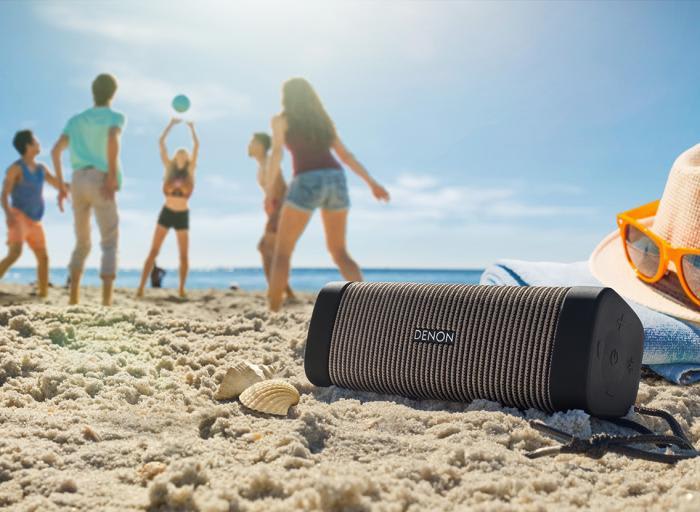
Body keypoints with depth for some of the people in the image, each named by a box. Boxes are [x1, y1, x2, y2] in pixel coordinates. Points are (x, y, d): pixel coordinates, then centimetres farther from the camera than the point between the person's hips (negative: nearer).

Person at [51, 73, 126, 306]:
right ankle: (106, 303, -20)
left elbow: (56, 150, 10)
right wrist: (112, 176, -17)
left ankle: (73, 299, 4)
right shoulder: (116, 117, 7)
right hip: (100, 181, -5)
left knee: (82, 244, 16)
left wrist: (60, 184, 15)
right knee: (110, 245, -6)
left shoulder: (76, 119, 22)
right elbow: (113, 139, -16)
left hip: (78, 182, 5)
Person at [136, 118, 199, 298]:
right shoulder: (169, 167, 5)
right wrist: (171, 124, 1)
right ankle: (141, 287, -8)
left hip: (182, 215, 1)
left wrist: (191, 127, 2)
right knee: (153, 251, -5)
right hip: (166, 213, 0)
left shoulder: (190, 169, 5)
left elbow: (196, 146, 0)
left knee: (184, 255, 0)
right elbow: (161, 142, 2)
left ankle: (181, 289, 12)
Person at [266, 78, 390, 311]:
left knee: (282, 251, 5)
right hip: (335, 180, 5)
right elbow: (345, 154, 21)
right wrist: (372, 183, 17)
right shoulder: (322, 120, 26)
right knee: (339, 252, 15)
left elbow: (276, 155, -2)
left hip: (308, 182, -5)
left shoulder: (281, 119, 11)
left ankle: (273, 313, -4)